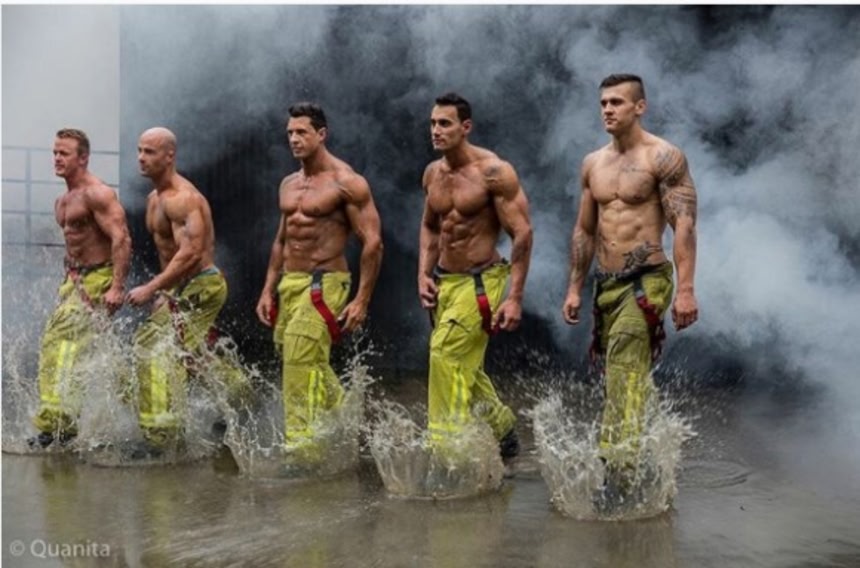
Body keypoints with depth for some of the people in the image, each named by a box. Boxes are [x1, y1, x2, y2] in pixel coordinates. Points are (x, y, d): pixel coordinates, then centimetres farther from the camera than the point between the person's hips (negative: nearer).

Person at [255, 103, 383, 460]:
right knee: (307, 363, 13)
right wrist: (268, 290, 15)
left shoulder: (346, 183, -9)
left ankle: (302, 445, -13)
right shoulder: (288, 185, 14)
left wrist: (362, 300, -15)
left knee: (301, 359, -18)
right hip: (289, 283, 8)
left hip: (324, 284, -8)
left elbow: (372, 242, -11)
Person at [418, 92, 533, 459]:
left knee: (446, 351, -20)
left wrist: (514, 298, -19)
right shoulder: (432, 173, 6)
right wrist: (424, 275, 7)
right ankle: (503, 427, 36)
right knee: (464, 366, 14)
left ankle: (447, 445, -12)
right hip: (443, 281, 7)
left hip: (481, 281, -7)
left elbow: (522, 233, -14)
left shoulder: (494, 172, -14)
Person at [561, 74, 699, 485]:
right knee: (627, 371, 12)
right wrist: (574, 289, 16)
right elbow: (584, 230, 20)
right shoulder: (593, 164, 14)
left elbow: (684, 224, -12)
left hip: (647, 278, -7)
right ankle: (631, 449, 23)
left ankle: (620, 454, -31)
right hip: (606, 281, 7)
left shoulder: (663, 157, -6)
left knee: (624, 352, -26)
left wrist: (685, 289, -20)